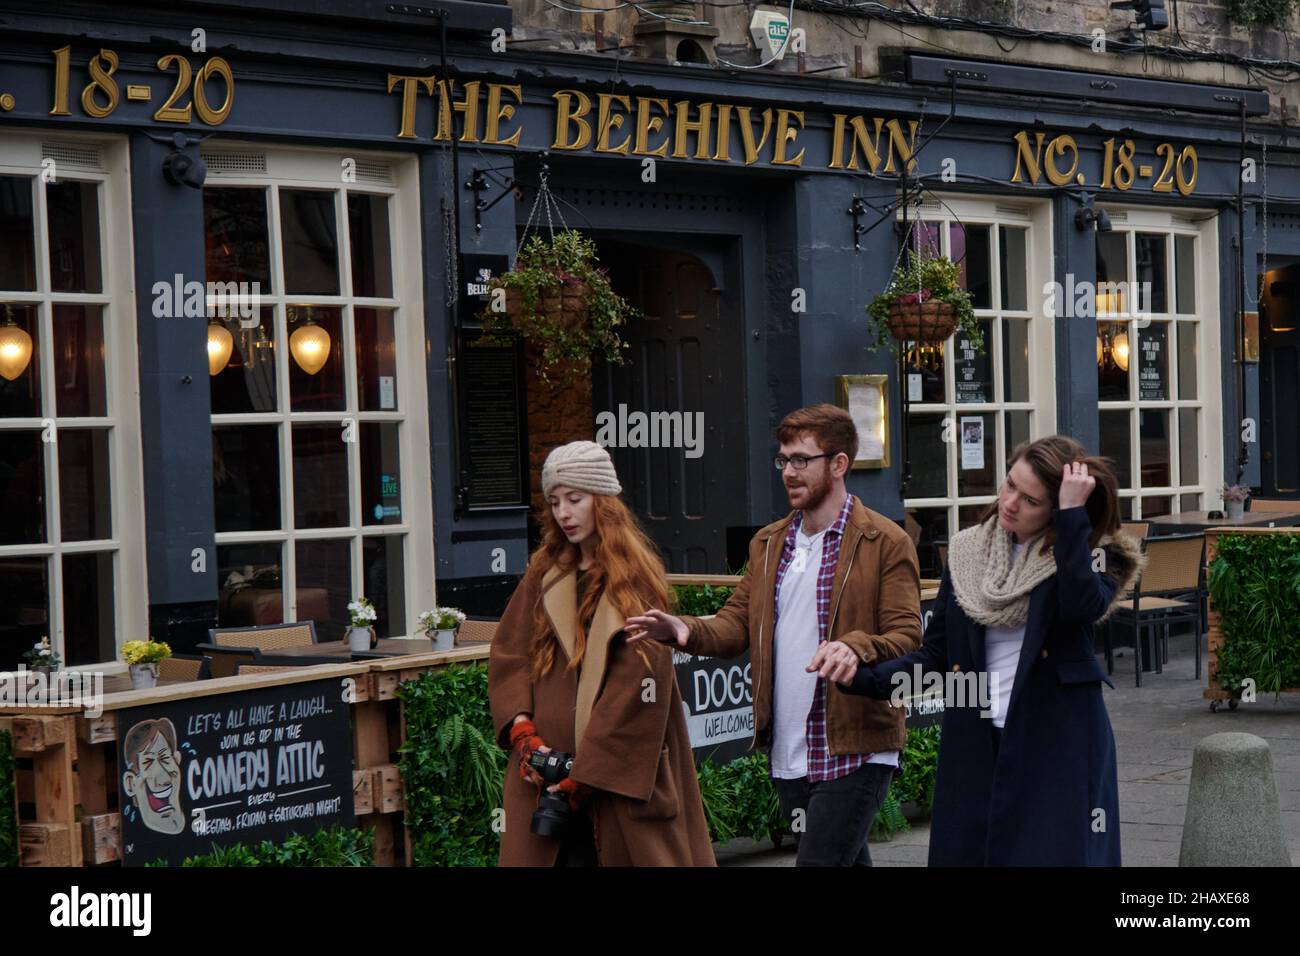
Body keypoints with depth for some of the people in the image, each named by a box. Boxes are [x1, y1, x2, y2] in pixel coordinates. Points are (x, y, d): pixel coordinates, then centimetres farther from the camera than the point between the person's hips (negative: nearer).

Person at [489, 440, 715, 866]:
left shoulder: (636, 578, -2)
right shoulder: (543, 574, 13)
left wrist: (586, 771, -14)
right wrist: (522, 732, -7)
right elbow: (507, 655, 9)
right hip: (547, 765, 4)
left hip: (622, 771, -4)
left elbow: (635, 687, -9)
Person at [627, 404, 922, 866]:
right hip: (788, 758, 7)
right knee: (848, 861, 16)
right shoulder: (768, 544, 15)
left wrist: (857, 649, -32)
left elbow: (908, 637, -11)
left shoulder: (886, 542, -5)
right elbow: (737, 623, 10)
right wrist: (686, 629, -12)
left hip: (855, 756, -6)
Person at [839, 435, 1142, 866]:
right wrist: (860, 676, -5)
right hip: (976, 751, 4)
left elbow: (1082, 603, -26)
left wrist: (1072, 512, -21)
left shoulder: (1088, 554, -2)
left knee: (1056, 854, -7)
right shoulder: (968, 552, 9)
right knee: (968, 853, 2)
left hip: (1057, 748, -4)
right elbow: (937, 656, 10)